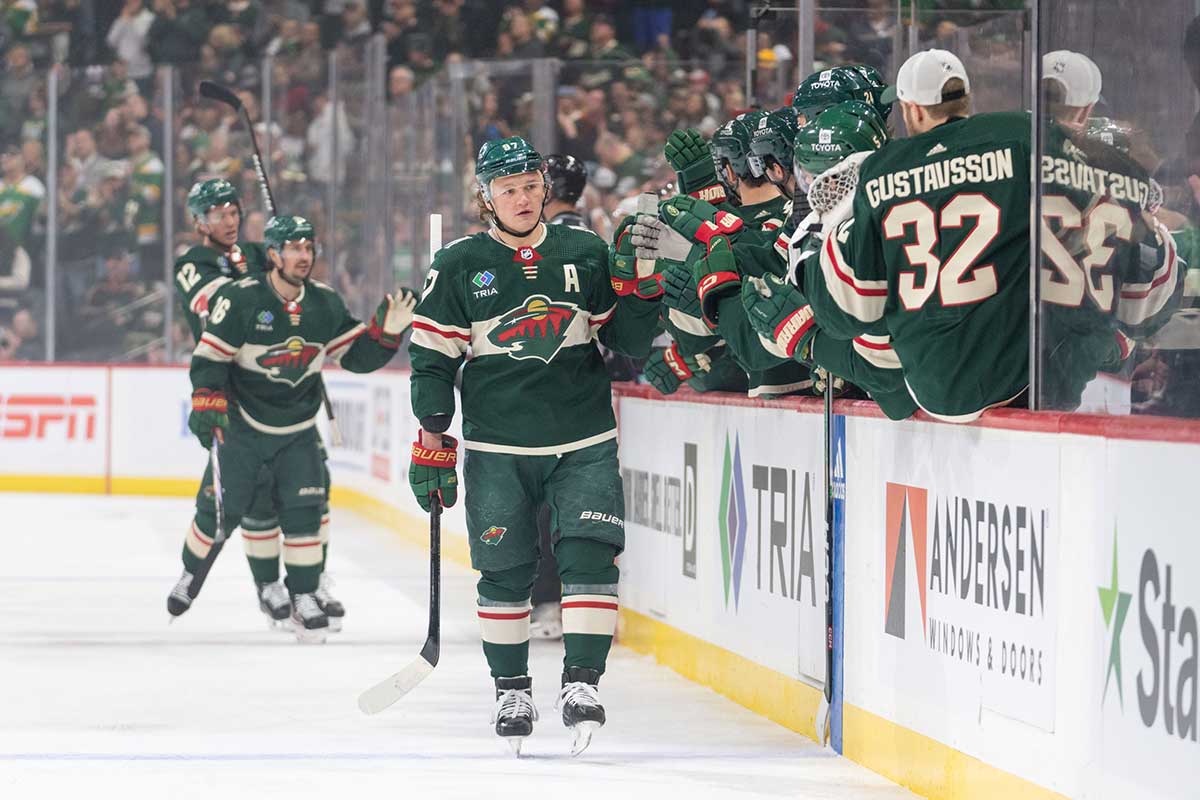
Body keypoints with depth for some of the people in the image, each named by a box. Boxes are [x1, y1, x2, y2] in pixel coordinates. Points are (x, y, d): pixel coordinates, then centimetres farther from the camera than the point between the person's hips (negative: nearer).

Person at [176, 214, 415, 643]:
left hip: (296, 430, 3)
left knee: (304, 508, -8)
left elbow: (357, 356, 2)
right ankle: (191, 574, 27)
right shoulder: (240, 299, -16)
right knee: (222, 510, 1)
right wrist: (207, 404, -28)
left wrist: (386, 331, -14)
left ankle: (304, 597, 2)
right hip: (241, 426, -3)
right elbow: (209, 358, -15)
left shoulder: (325, 305, -1)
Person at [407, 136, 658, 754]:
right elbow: (432, 358, 4)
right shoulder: (459, 266, 2)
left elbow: (626, 342, 10)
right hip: (496, 447, -1)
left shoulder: (586, 255, 6)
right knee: (504, 571, 3)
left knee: (589, 555, -12)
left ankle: (581, 682, -9)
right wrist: (432, 441, -1)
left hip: (583, 442, 1)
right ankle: (512, 690, 17)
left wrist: (640, 292, -9)